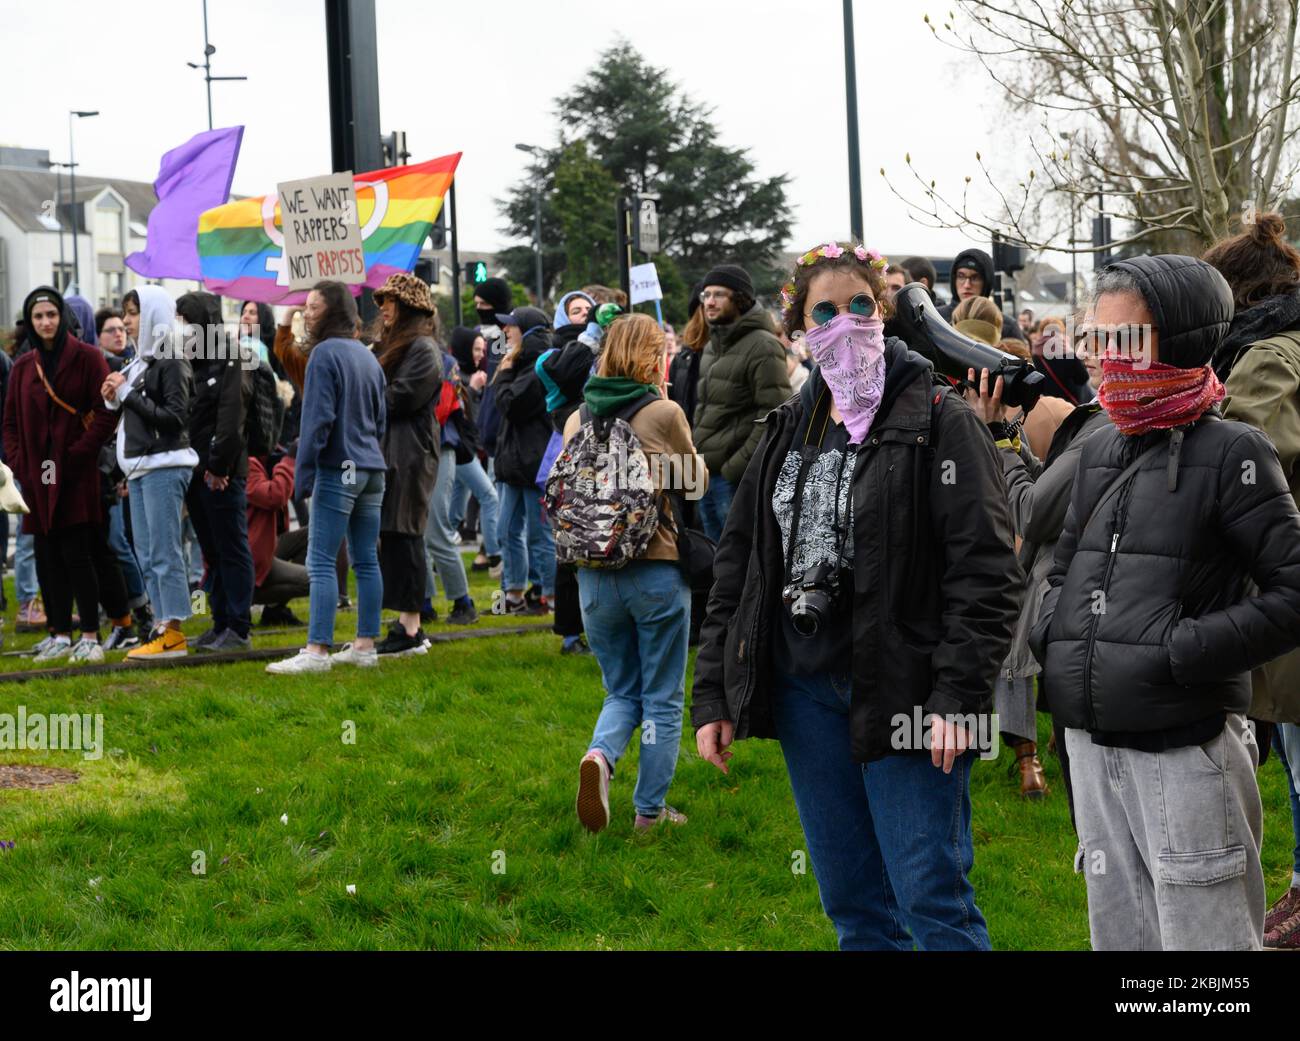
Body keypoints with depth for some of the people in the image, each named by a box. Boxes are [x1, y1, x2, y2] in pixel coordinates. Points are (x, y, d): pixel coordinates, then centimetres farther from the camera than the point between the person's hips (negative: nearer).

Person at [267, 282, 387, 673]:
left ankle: (317, 650, -12)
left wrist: (304, 470, -11)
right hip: (373, 469, 8)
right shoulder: (368, 356, 15)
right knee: (366, 561, 10)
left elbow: (318, 417, -14)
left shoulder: (325, 353, -10)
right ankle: (365, 646, 12)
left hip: (338, 469, -8)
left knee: (321, 563, -8)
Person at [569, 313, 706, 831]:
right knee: (663, 699, 9)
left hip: (594, 573, 4)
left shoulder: (577, 420, 5)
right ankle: (650, 809, 12)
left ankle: (600, 755, -13)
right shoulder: (664, 413, -9)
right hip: (657, 570, -4)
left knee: (622, 692, 16)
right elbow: (696, 479, 5)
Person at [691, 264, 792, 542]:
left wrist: (737, 467, -19)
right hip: (707, 473, 9)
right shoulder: (712, 347, 18)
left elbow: (774, 415, -17)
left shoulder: (762, 347, -11)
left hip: (738, 477, -9)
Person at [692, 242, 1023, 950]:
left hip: (901, 692, -6)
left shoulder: (938, 420, -6)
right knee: (851, 903, 11)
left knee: (931, 897, -7)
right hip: (805, 691, 6)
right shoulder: (787, 431, 13)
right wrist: (713, 696, 11)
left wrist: (958, 696, -19)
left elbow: (985, 571, -12)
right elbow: (736, 567, 16)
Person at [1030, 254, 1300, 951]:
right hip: (1091, 744, 7)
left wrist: (1185, 652, -18)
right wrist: (1051, 633, 5)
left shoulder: (1229, 453, -8)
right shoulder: (1100, 452, 12)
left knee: (1203, 944, -2)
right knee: (1118, 935, 15)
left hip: (1186, 749, -7)